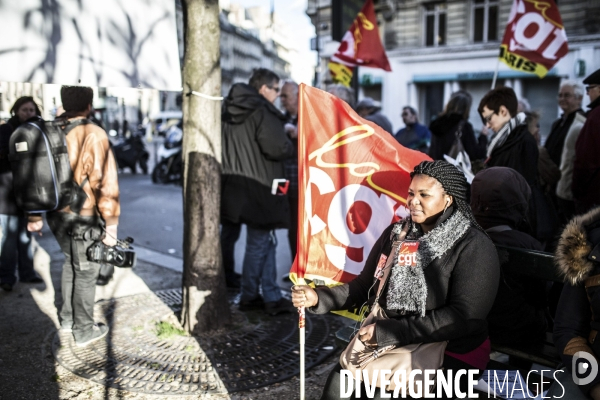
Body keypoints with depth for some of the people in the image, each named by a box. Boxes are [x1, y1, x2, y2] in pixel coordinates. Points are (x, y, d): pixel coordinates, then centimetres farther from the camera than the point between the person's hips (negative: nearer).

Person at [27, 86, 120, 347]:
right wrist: (110, 226, -13)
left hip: (56, 215, 7)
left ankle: (67, 318, 37)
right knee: (85, 271, 8)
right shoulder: (94, 135, -18)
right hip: (84, 218, -6)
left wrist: (34, 216, 17)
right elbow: (106, 183, -20)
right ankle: (84, 331, 21)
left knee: (70, 262, 25)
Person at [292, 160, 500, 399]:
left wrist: (389, 332, -22)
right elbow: (364, 286, 11)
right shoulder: (396, 234, 6)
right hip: (390, 343, 5)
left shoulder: (474, 247, -12)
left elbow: (464, 317, -20)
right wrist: (318, 297, -6)